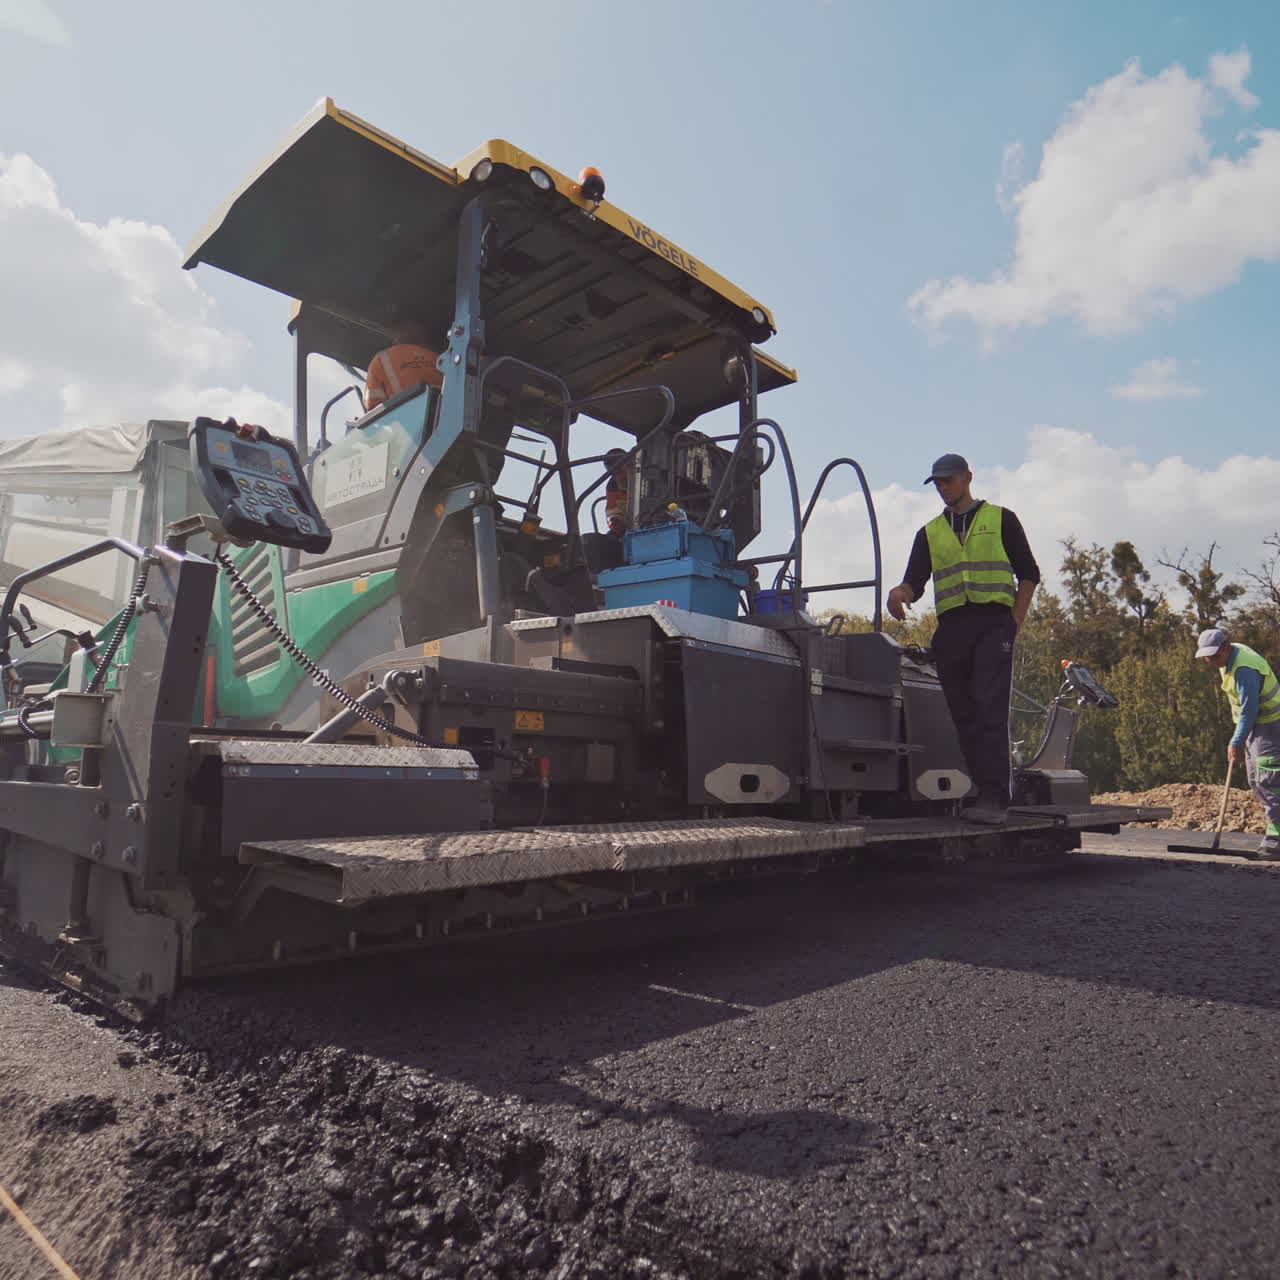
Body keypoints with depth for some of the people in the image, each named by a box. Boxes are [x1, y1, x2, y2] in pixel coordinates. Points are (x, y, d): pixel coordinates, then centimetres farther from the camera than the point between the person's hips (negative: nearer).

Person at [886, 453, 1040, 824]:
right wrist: (899, 593, -14)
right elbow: (915, 581, 10)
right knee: (964, 715, 1)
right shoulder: (930, 532, 19)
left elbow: (1028, 573, 10)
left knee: (990, 710, -15)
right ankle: (982, 794, 7)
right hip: (951, 627, 4)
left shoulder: (1000, 519, 12)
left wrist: (1015, 621, -2)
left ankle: (994, 798, -17)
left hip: (992, 623, -4)